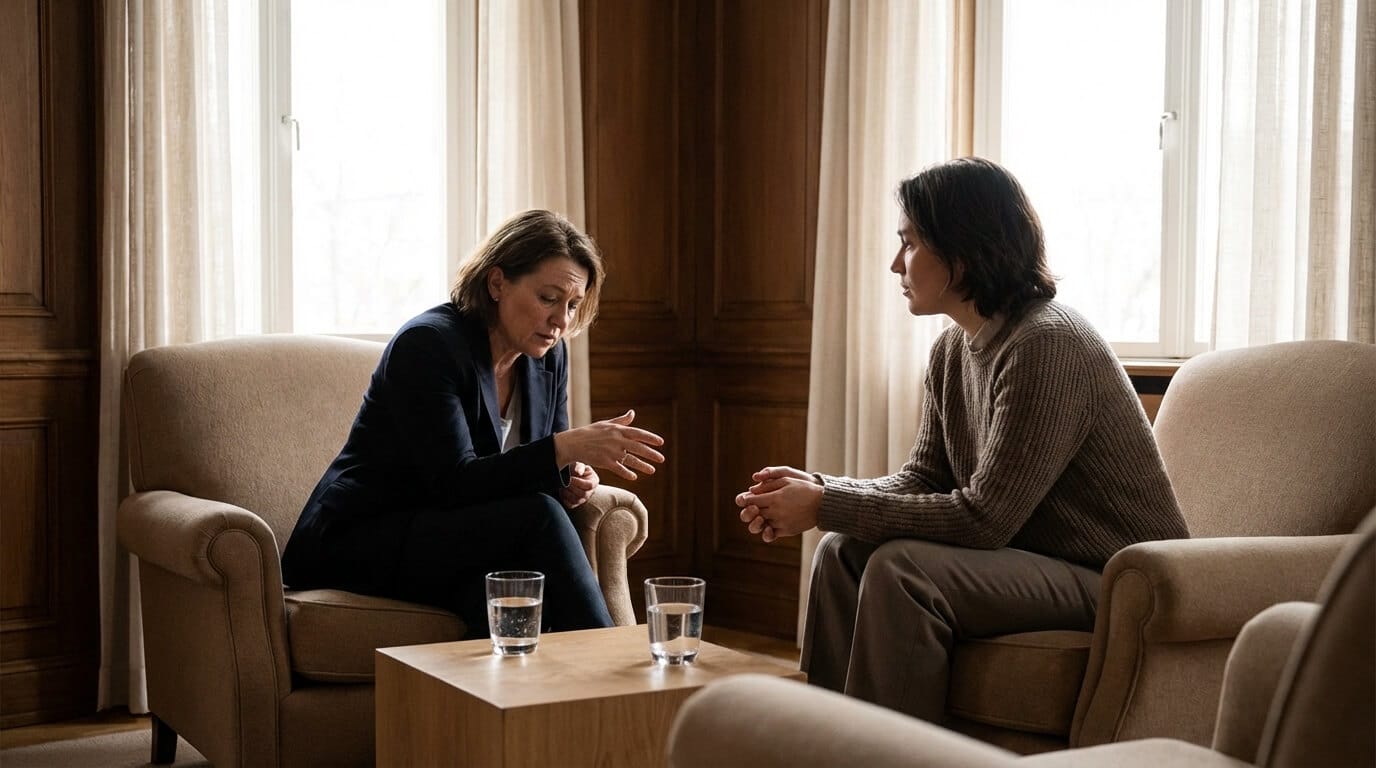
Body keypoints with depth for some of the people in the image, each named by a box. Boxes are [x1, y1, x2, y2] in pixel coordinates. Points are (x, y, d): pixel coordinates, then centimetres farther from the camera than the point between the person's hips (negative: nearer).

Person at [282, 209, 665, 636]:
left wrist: (571, 480, -13)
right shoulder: (427, 344, -18)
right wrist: (568, 446, -37)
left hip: (464, 541, 6)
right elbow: (455, 484, -27)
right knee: (538, 516, -30)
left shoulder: (549, 356, 5)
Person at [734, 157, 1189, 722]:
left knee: (901, 569, -25)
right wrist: (817, 488, -10)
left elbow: (984, 519, -24)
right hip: (1034, 560, 9)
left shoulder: (1047, 345, -22)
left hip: (1114, 579, -9)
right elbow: (922, 481, 7)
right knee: (843, 551, -3)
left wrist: (826, 506, -21)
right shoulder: (954, 349, 6)